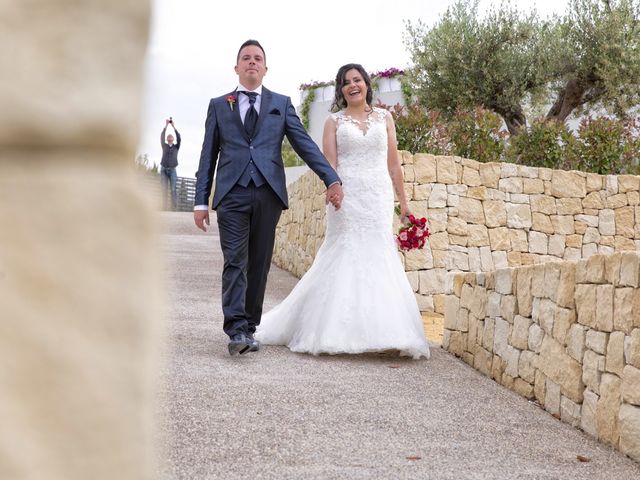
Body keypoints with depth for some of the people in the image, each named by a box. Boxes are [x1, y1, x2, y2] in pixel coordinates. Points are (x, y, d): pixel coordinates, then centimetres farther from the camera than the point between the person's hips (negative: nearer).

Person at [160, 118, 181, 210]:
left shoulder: (176, 146, 11)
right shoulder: (164, 146, 12)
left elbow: (179, 138, -7)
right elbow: (162, 137, -6)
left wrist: (174, 127, -13)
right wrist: (166, 126, -15)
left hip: (172, 170, 0)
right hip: (163, 169, 0)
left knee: (173, 189, -10)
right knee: (164, 189, -6)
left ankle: (174, 208, -15)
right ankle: (164, 208, -10)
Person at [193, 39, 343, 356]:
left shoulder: (281, 104, 15)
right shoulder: (219, 105, 14)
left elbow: (304, 144, 7)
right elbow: (208, 156, 12)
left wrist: (332, 180, -6)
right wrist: (201, 201, 4)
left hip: (268, 194, 1)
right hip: (232, 194, -1)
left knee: (259, 265, 4)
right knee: (235, 262, -10)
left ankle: (249, 327, 12)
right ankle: (237, 331, -15)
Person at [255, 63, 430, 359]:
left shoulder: (384, 117, 14)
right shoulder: (334, 121, 9)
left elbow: (393, 164, 14)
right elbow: (329, 163, 0)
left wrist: (403, 201, 12)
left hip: (379, 198, 2)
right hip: (347, 197, -2)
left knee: (379, 257, -3)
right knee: (344, 257, -5)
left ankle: (383, 333, 0)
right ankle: (337, 331, 2)